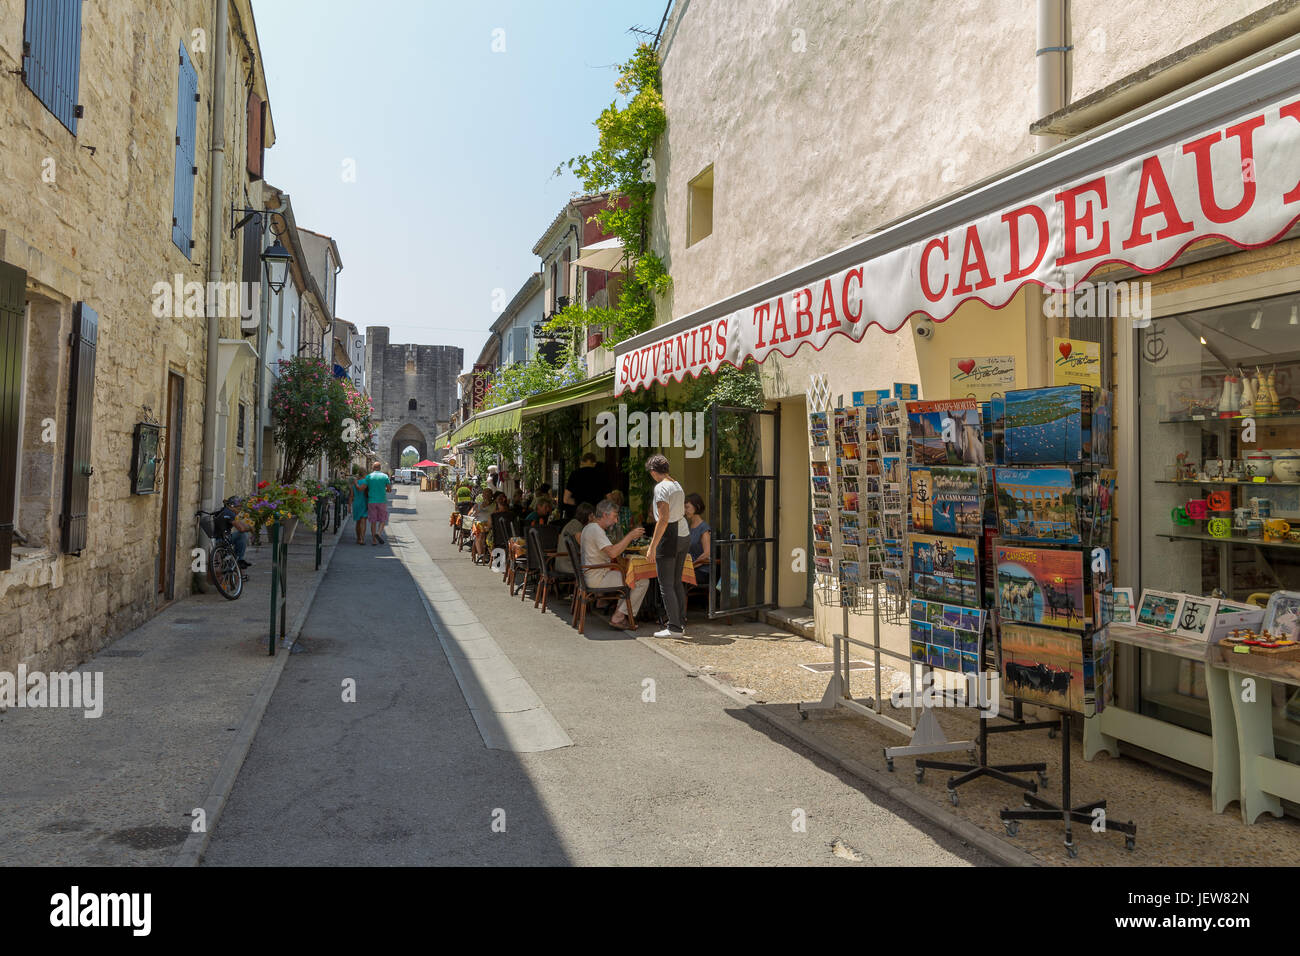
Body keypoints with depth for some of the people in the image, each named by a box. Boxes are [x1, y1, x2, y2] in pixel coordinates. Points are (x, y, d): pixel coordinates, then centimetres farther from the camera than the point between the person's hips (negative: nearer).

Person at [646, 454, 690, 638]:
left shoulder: (661, 487, -15)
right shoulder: (677, 486, 12)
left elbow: (663, 519, -21)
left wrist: (653, 545, -19)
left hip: (669, 537, -9)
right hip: (684, 535, 9)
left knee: (666, 584, -2)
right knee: (677, 582, 16)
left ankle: (674, 628, 0)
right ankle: (681, 623, 20)